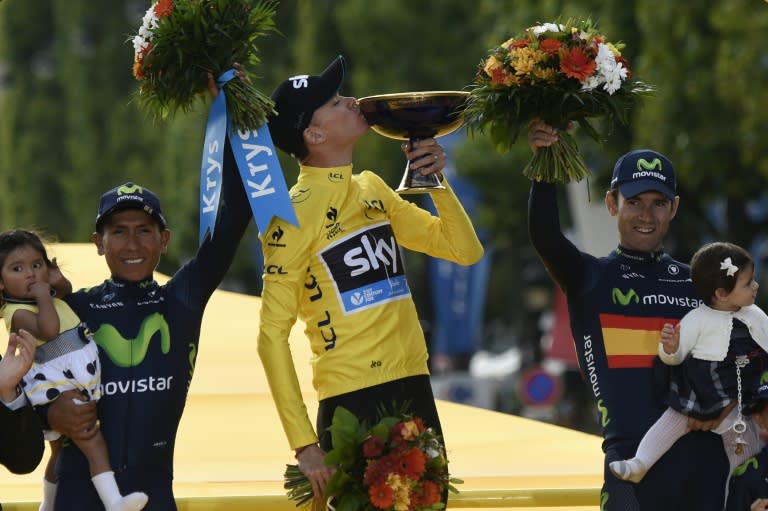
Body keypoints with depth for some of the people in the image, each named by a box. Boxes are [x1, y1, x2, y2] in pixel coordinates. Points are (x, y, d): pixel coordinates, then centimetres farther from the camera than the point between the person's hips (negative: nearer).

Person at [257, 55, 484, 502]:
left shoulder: (372, 189, 11)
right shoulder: (294, 214, -10)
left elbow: (465, 250, 16)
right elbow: (273, 334, -13)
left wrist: (436, 180, 1)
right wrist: (305, 443, -18)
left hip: (415, 390, 7)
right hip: (354, 402, -7)